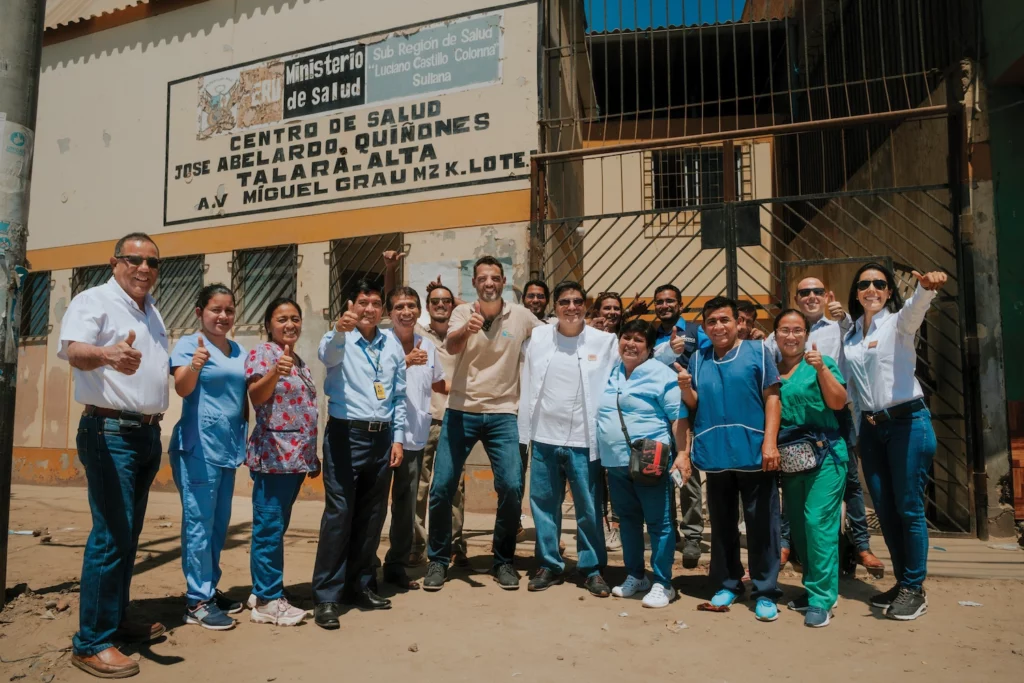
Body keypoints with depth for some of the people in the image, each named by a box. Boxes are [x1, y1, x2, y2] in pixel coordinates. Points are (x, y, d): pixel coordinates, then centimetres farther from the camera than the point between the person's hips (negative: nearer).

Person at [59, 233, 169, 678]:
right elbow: (73, 350, -28)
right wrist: (107, 355, -48)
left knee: (129, 533, 14)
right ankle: (91, 642, 0)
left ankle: (116, 620, 27)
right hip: (110, 432, -8)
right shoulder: (94, 301, -9)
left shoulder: (152, 312, 16)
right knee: (111, 535, -9)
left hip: (147, 433, 8)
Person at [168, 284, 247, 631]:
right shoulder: (189, 344, -4)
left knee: (220, 523, 14)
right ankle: (197, 601, 5)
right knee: (199, 522, -4)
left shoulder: (239, 351, 15)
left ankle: (210, 589, 26)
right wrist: (195, 364, -39)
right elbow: (182, 388, -19)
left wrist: (245, 439, 15)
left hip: (229, 447, 7)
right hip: (198, 446, -7)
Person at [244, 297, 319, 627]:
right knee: (270, 527, -4)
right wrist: (274, 373, -40)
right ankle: (268, 601, 4)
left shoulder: (301, 363, 18)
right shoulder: (261, 354, -6)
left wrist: (313, 455, 22)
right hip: (273, 454, -8)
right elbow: (256, 396, -21)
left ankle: (262, 590, 24)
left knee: (276, 527, 14)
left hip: (298, 457, 8)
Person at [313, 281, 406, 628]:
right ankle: (327, 596, 5)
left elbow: (399, 395, 12)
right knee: (338, 515, -5)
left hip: (382, 437, 5)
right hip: (346, 435, -5)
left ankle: (361, 585, 27)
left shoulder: (392, 345, 10)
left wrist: (398, 437, 7)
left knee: (372, 516, 12)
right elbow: (328, 355, -29)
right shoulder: (340, 340, -4)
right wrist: (339, 330, -50)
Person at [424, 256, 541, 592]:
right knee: (442, 487, -2)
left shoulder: (521, 316, 1)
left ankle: (504, 561, 14)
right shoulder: (463, 312, -1)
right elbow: (451, 346, -20)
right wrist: (468, 330, -42)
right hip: (461, 411, 0)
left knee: (512, 487, -8)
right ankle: (438, 560, 17)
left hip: (502, 414, 0)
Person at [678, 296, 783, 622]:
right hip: (715, 454, 4)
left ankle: (765, 591, 15)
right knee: (722, 524, 13)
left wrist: (770, 442, -14)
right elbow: (695, 405, 12)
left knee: (761, 525, 4)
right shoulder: (698, 359, 11)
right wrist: (686, 387, -9)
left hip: (753, 453, -3)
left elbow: (772, 398, -5)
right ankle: (727, 584, 27)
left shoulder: (757, 351, 0)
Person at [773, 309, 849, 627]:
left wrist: (821, 369, -21)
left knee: (818, 521, -9)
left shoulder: (821, 363, -1)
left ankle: (822, 599, 0)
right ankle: (813, 587, 26)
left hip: (824, 454, -5)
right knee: (798, 526, 11)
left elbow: (838, 402, -12)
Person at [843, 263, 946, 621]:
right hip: (870, 427, 5)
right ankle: (902, 582, 24)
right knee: (884, 509, 10)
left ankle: (915, 589, 12)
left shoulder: (899, 322, -4)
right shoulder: (850, 335, 11)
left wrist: (927, 287, -49)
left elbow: (915, 307, -29)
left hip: (907, 421, -5)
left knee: (908, 507, -1)